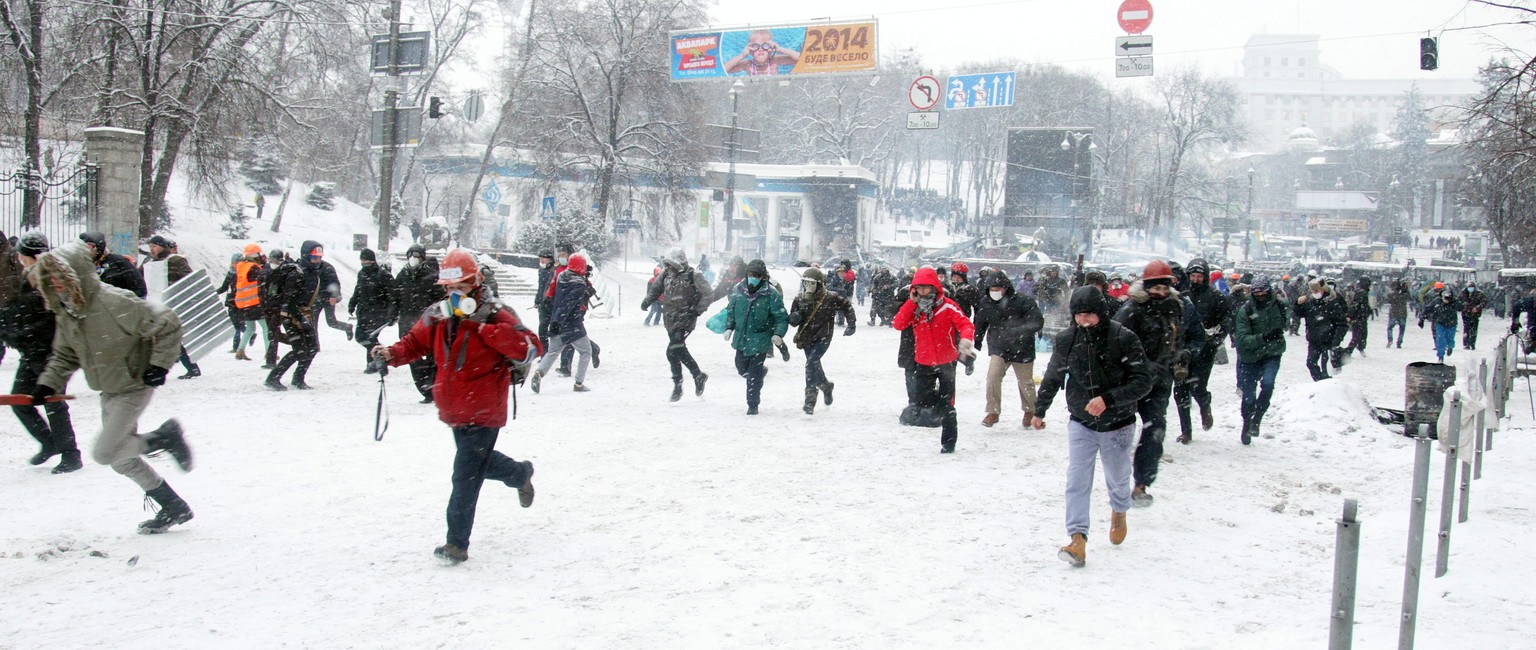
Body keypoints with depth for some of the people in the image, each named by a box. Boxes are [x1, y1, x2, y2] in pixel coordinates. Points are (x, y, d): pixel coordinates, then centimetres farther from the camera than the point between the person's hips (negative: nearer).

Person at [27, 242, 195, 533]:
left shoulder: (115, 304, -26)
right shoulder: (65, 316, -1)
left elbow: (168, 325, -22)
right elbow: (64, 356, 13)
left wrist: (160, 365, -20)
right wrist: (48, 384, -2)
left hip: (135, 388, -8)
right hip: (109, 393, 9)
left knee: (105, 452, -16)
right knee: (121, 459, 12)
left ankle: (166, 437, 3)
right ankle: (174, 507, 23)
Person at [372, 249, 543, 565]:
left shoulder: (495, 315, -14)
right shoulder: (436, 316, 3)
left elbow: (531, 347, -23)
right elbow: (414, 342, 12)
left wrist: (485, 330, -30)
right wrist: (392, 353, -10)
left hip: (483, 412, -7)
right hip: (454, 411, 7)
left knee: (466, 476, -7)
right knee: (476, 461, 26)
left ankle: (457, 543, 2)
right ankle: (520, 473, 54)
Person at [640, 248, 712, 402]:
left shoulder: (694, 276, -10)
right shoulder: (666, 274, 7)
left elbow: (706, 295, -11)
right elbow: (655, 289, 17)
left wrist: (697, 310, -24)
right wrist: (647, 301, -3)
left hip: (685, 319, -7)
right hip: (670, 319, 7)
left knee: (673, 351, -16)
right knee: (679, 350, 11)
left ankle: (678, 385, -2)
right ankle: (698, 375, 26)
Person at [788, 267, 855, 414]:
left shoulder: (830, 298, -12)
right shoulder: (799, 299, -1)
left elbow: (846, 305, 5)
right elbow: (792, 321, 5)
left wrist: (852, 324, 2)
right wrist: (794, 318, -20)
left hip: (822, 338, -5)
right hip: (806, 338, 5)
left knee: (811, 363, -21)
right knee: (815, 366, 17)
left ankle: (810, 400, -20)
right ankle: (826, 386, 48)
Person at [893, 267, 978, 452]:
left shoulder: (948, 306, -11)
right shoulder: (913, 308, 2)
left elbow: (966, 324, -14)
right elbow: (898, 324, -10)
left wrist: (966, 339, -36)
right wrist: (912, 302, -14)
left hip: (946, 362, -4)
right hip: (923, 363, 4)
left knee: (947, 405, 0)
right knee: (921, 399, 3)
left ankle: (949, 441, 12)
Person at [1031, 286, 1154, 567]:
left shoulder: (1123, 338, -19)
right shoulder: (1066, 339, -8)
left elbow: (1143, 381, -20)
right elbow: (1053, 378, 7)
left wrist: (1107, 399, -30)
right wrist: (1039, 410, 16)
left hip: (1117, 425, -1)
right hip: (1080, 423, 1)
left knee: (1117, 478, 19)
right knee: (1077, 481, -12)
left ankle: (1119, 512, 50)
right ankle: (1078, 539, -12)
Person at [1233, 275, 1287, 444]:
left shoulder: (1278, 306, -6)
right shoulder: (1245, 310, -16)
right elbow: (1242, 340, -24)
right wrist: (1264, 337, -35)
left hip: (1272, 354, 1)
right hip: (1249, 357, -1)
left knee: (1267, 383, -25)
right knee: (1248, 396, 2)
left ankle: (1256, 420, -5)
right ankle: (1246, 425, 29)